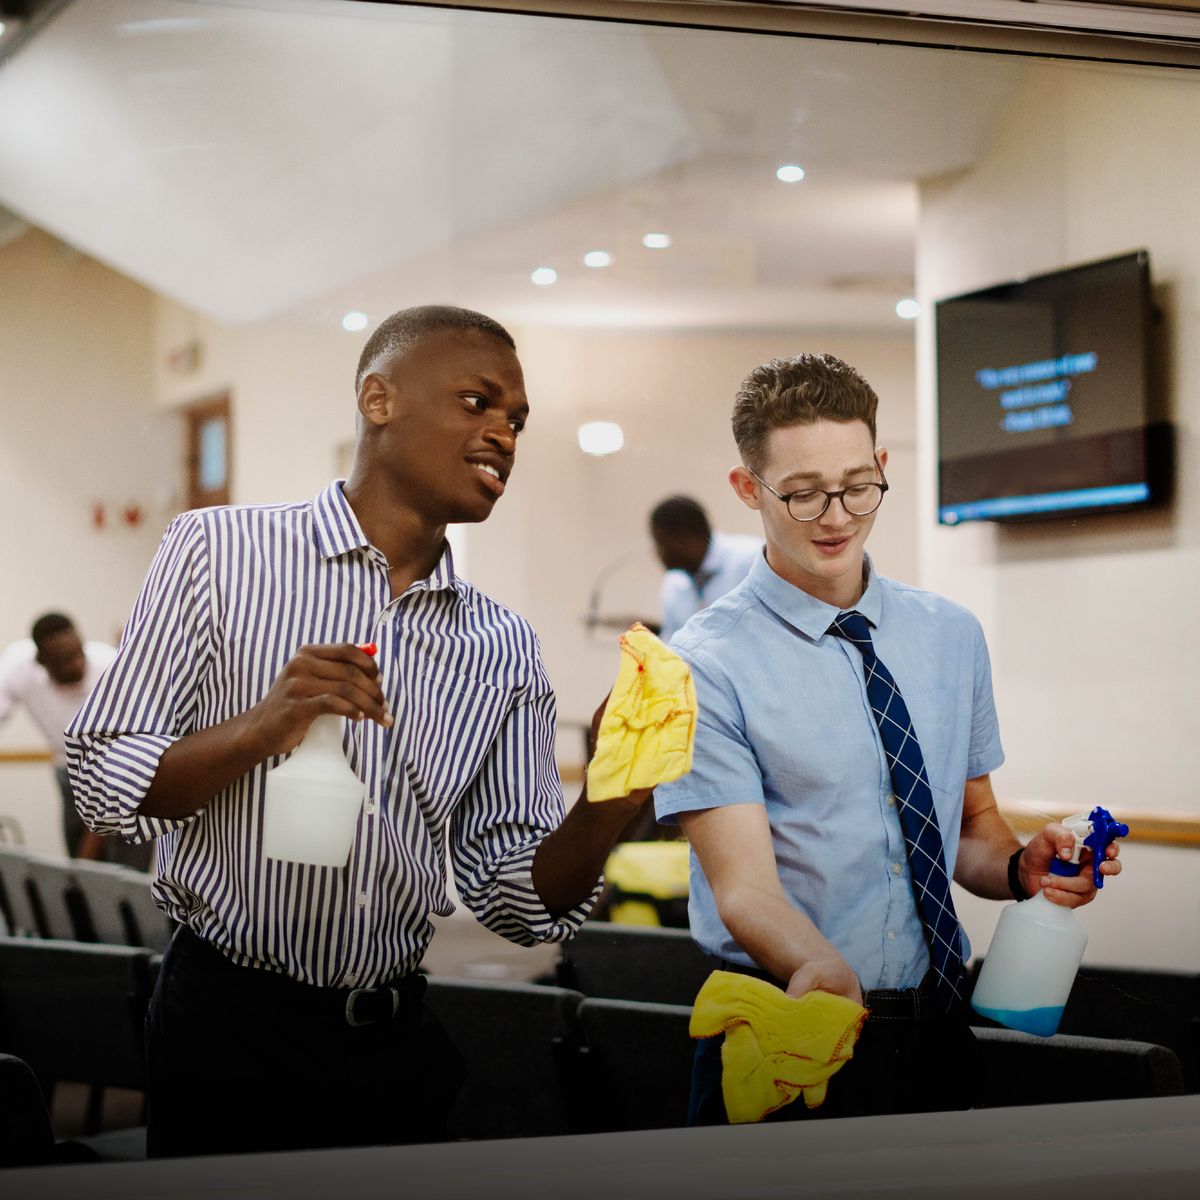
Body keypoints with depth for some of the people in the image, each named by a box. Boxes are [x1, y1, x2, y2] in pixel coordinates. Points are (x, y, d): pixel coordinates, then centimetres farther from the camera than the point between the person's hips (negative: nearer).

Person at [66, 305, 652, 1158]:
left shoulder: (504, 649, 5)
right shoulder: (220, 551, -5)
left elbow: (516, 901, 2)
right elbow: (105, 785, -8)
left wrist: (607, 808, -17)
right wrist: (260, 729, -24)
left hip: (396, 1045, 4)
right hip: (230, 1029, -3)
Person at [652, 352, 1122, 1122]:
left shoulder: (953, 636, 7)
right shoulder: (708, 665, -11)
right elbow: (743, 884, -18)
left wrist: (1024, 868, -8)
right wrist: (819, 967, -39)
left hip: (935, 1035, 5)